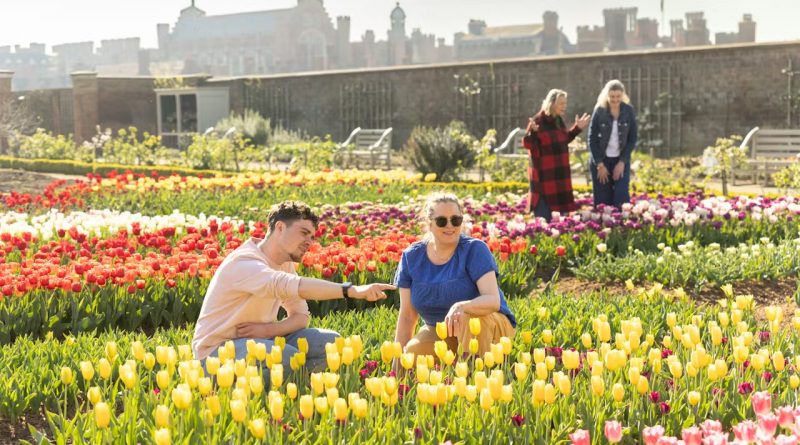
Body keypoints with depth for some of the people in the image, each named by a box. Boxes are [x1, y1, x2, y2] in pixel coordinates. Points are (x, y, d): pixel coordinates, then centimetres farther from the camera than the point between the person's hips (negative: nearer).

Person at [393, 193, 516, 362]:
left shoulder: (474, 249, -17)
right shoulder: (411, 257, -6)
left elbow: (494, 300, -29)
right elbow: (407, 315, -2)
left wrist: (461, 307, -49)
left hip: (490, 328, -3)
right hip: (440, 331, 4)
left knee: (468, 316, -36)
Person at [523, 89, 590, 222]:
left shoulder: (559, 120, 7)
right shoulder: (538, 121, -17)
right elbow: (527, 144, -18)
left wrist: (577, 128, 13)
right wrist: (532, 132, -37)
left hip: (559, 171, 8)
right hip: (543, 172, -8)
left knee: (559, 203, 15)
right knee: (543, 207, -6)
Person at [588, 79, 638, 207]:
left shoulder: (629, 111, -3)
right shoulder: (599, 111, -7)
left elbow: (632, 139, 0)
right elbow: (592, 139, -5)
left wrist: (622, 162, -8)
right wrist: (600, 164, -9)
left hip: (621, 160, 1)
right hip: (601, 159, -1)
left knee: (622, 196, -9)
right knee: (602, 199, -1)